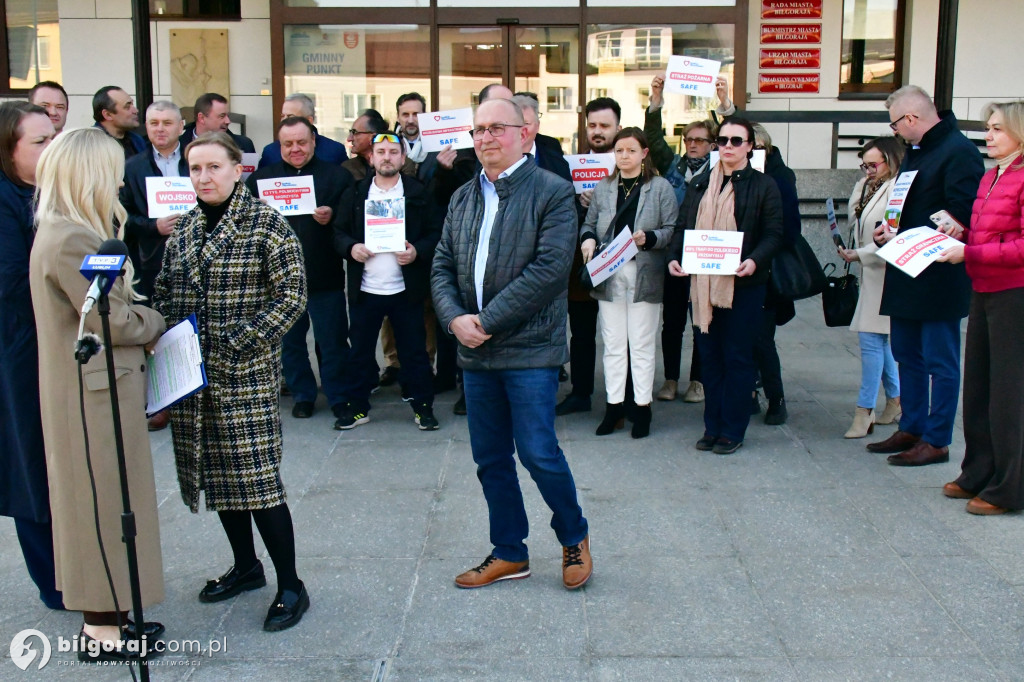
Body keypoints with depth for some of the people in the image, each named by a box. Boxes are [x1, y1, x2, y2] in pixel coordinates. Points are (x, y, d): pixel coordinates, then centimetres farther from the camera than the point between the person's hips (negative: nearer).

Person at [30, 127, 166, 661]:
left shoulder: (66, 233, 9)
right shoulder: (70, 241, -22)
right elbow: (115, 322, -19)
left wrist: (140, 314, -1)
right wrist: (159, 322, -3)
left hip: (98, 389, 10)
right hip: (94, 392, -10)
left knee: (105, 499, 17)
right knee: (104, 501, 1)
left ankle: (102, 613, 29)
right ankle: (101, 631, 14)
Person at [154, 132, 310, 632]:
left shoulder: (267, 225, -6)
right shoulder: (184, 228, 11)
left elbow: (292, 295, -10)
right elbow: (163, 292, 18)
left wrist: (240, 342, -16)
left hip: (247, 374, -6)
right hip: (192, 375, 6)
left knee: (257, 477, -7)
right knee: (215, 475, 13)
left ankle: (290, 587, 6)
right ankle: (245, 567, 31)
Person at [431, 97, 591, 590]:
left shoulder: (552, 193, -6)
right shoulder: (462, 198, 14)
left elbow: (550, 268, -17)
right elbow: (442, 267, 11)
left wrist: (488, 320, -17)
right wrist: (454, 318, -9)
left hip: (529, 348, -6)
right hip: (475, 348, 6)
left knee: (538, 452, -5)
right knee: (490, 458, 12)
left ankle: (574, 536, 22)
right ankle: (509, 553, 27)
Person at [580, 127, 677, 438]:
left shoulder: (660, 187, 0)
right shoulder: (603, 187, 11)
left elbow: (672, 229, -4)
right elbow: (589, 223, 14)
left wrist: (648, 238, -21)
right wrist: (587, 238, -7)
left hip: (644, 275, -3)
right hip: (609, 275, 3)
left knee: (642, 345, 4)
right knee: (612, 344, 8)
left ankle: (642, 406, 13)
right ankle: (614, 406, 16)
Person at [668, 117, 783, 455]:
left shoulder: (764, 186, 2)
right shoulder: (699, 185, 14)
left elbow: (773, 234, -4)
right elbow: (683, 227, 12)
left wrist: (754, 261, -22)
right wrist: (675, 257, -6)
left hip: (743, 284, -4)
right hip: (702, 283, 4)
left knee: (738, 357, 1)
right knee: (709, 356, 8)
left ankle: (732, 430, 9)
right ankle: (712, 426, 18)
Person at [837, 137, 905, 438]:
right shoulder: (875, 189, 15)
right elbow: (854, 221, 15)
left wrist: (859, 254, -19)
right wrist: (861, 187, 6)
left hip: (886, 275, -10)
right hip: (873, 276, 10)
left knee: (871, 339, -10)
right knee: (878, 340, 15)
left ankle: (864, 411, -4)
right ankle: (895, 402, 27)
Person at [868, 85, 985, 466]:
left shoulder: (958, 151, -16)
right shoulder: (914, 151, 14)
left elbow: (961, 216, -23)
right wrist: (891, 232, 1)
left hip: (939, 278, -10)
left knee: (940, 361, 0)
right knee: (907, 355, 16)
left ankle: (937, 441, 9)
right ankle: (911, 429, 28)